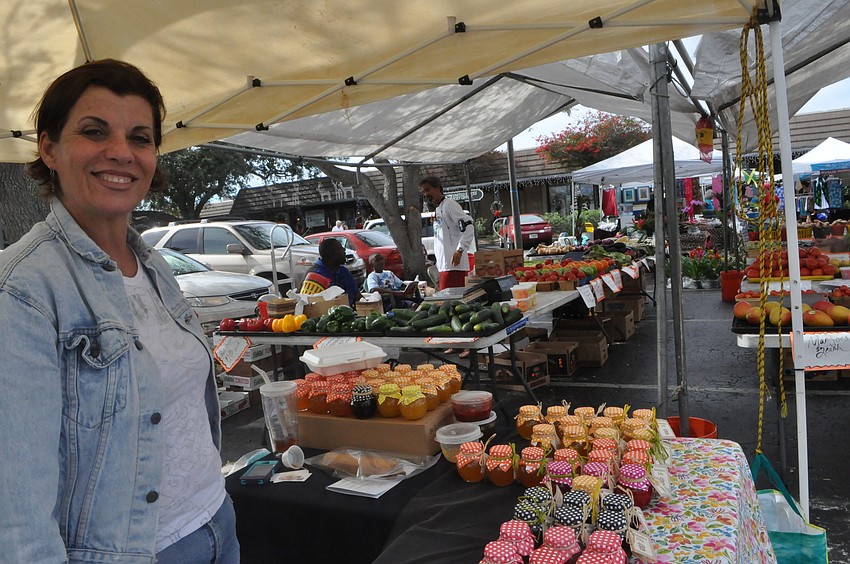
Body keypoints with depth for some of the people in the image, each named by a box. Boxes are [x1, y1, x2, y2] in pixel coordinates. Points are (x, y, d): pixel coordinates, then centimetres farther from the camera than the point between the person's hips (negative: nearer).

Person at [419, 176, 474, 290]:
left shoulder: (449, 204, -5)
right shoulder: (437, 209, 23)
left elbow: (468, 226, -16)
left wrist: (460, 250, -21)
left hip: (453, 265, -9)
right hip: (444, 265, 9)